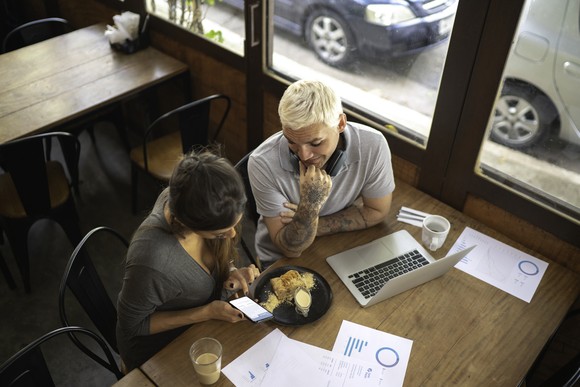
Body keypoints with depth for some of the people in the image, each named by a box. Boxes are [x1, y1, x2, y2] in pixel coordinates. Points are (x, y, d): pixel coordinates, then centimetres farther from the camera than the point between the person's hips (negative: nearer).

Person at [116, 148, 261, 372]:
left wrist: (230, 271, -20)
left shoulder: (187, 197, -23)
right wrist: (208, 312, -26)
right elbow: (132, 325, -21)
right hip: (157, 352, -5)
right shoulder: (154, 263, -41)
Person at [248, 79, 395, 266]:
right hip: (284, 261, -2)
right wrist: (310, 204, -34)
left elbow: (376, 212, -5)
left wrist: (317, 225, -15)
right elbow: (291, 249, -18)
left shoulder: (373, 145, -20)